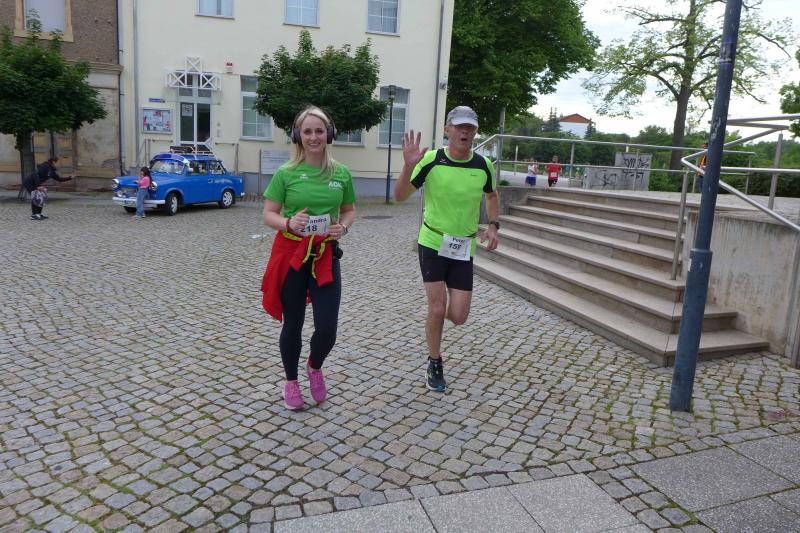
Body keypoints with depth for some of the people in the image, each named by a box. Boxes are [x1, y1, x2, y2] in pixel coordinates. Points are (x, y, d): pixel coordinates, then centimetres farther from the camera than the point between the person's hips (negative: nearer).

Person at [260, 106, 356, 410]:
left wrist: (344, 227, -7)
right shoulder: (286, 173, -4)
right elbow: (268, 214, -1)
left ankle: (314, 367, 33)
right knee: (292, 324, 10)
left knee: (327, 329, -2)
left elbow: (349, 210, 15)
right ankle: (291, 382, 34)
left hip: (326, 257, 2)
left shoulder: (341, 174, 2)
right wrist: (288, 223, -22)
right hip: (290, 255, -1)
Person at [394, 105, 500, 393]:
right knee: (437, 308, -7)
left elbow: (492, 196, 17)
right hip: (432, 243, -2)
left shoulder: (483, 165, -3)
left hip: (463, 248, 3)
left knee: (458, 317, -1)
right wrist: (408, 166, -28)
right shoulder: (431, 160, -12)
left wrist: (493, 226, 2)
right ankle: (434, 363, 18)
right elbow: (400, 196, -11)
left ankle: (436, 313, 38)